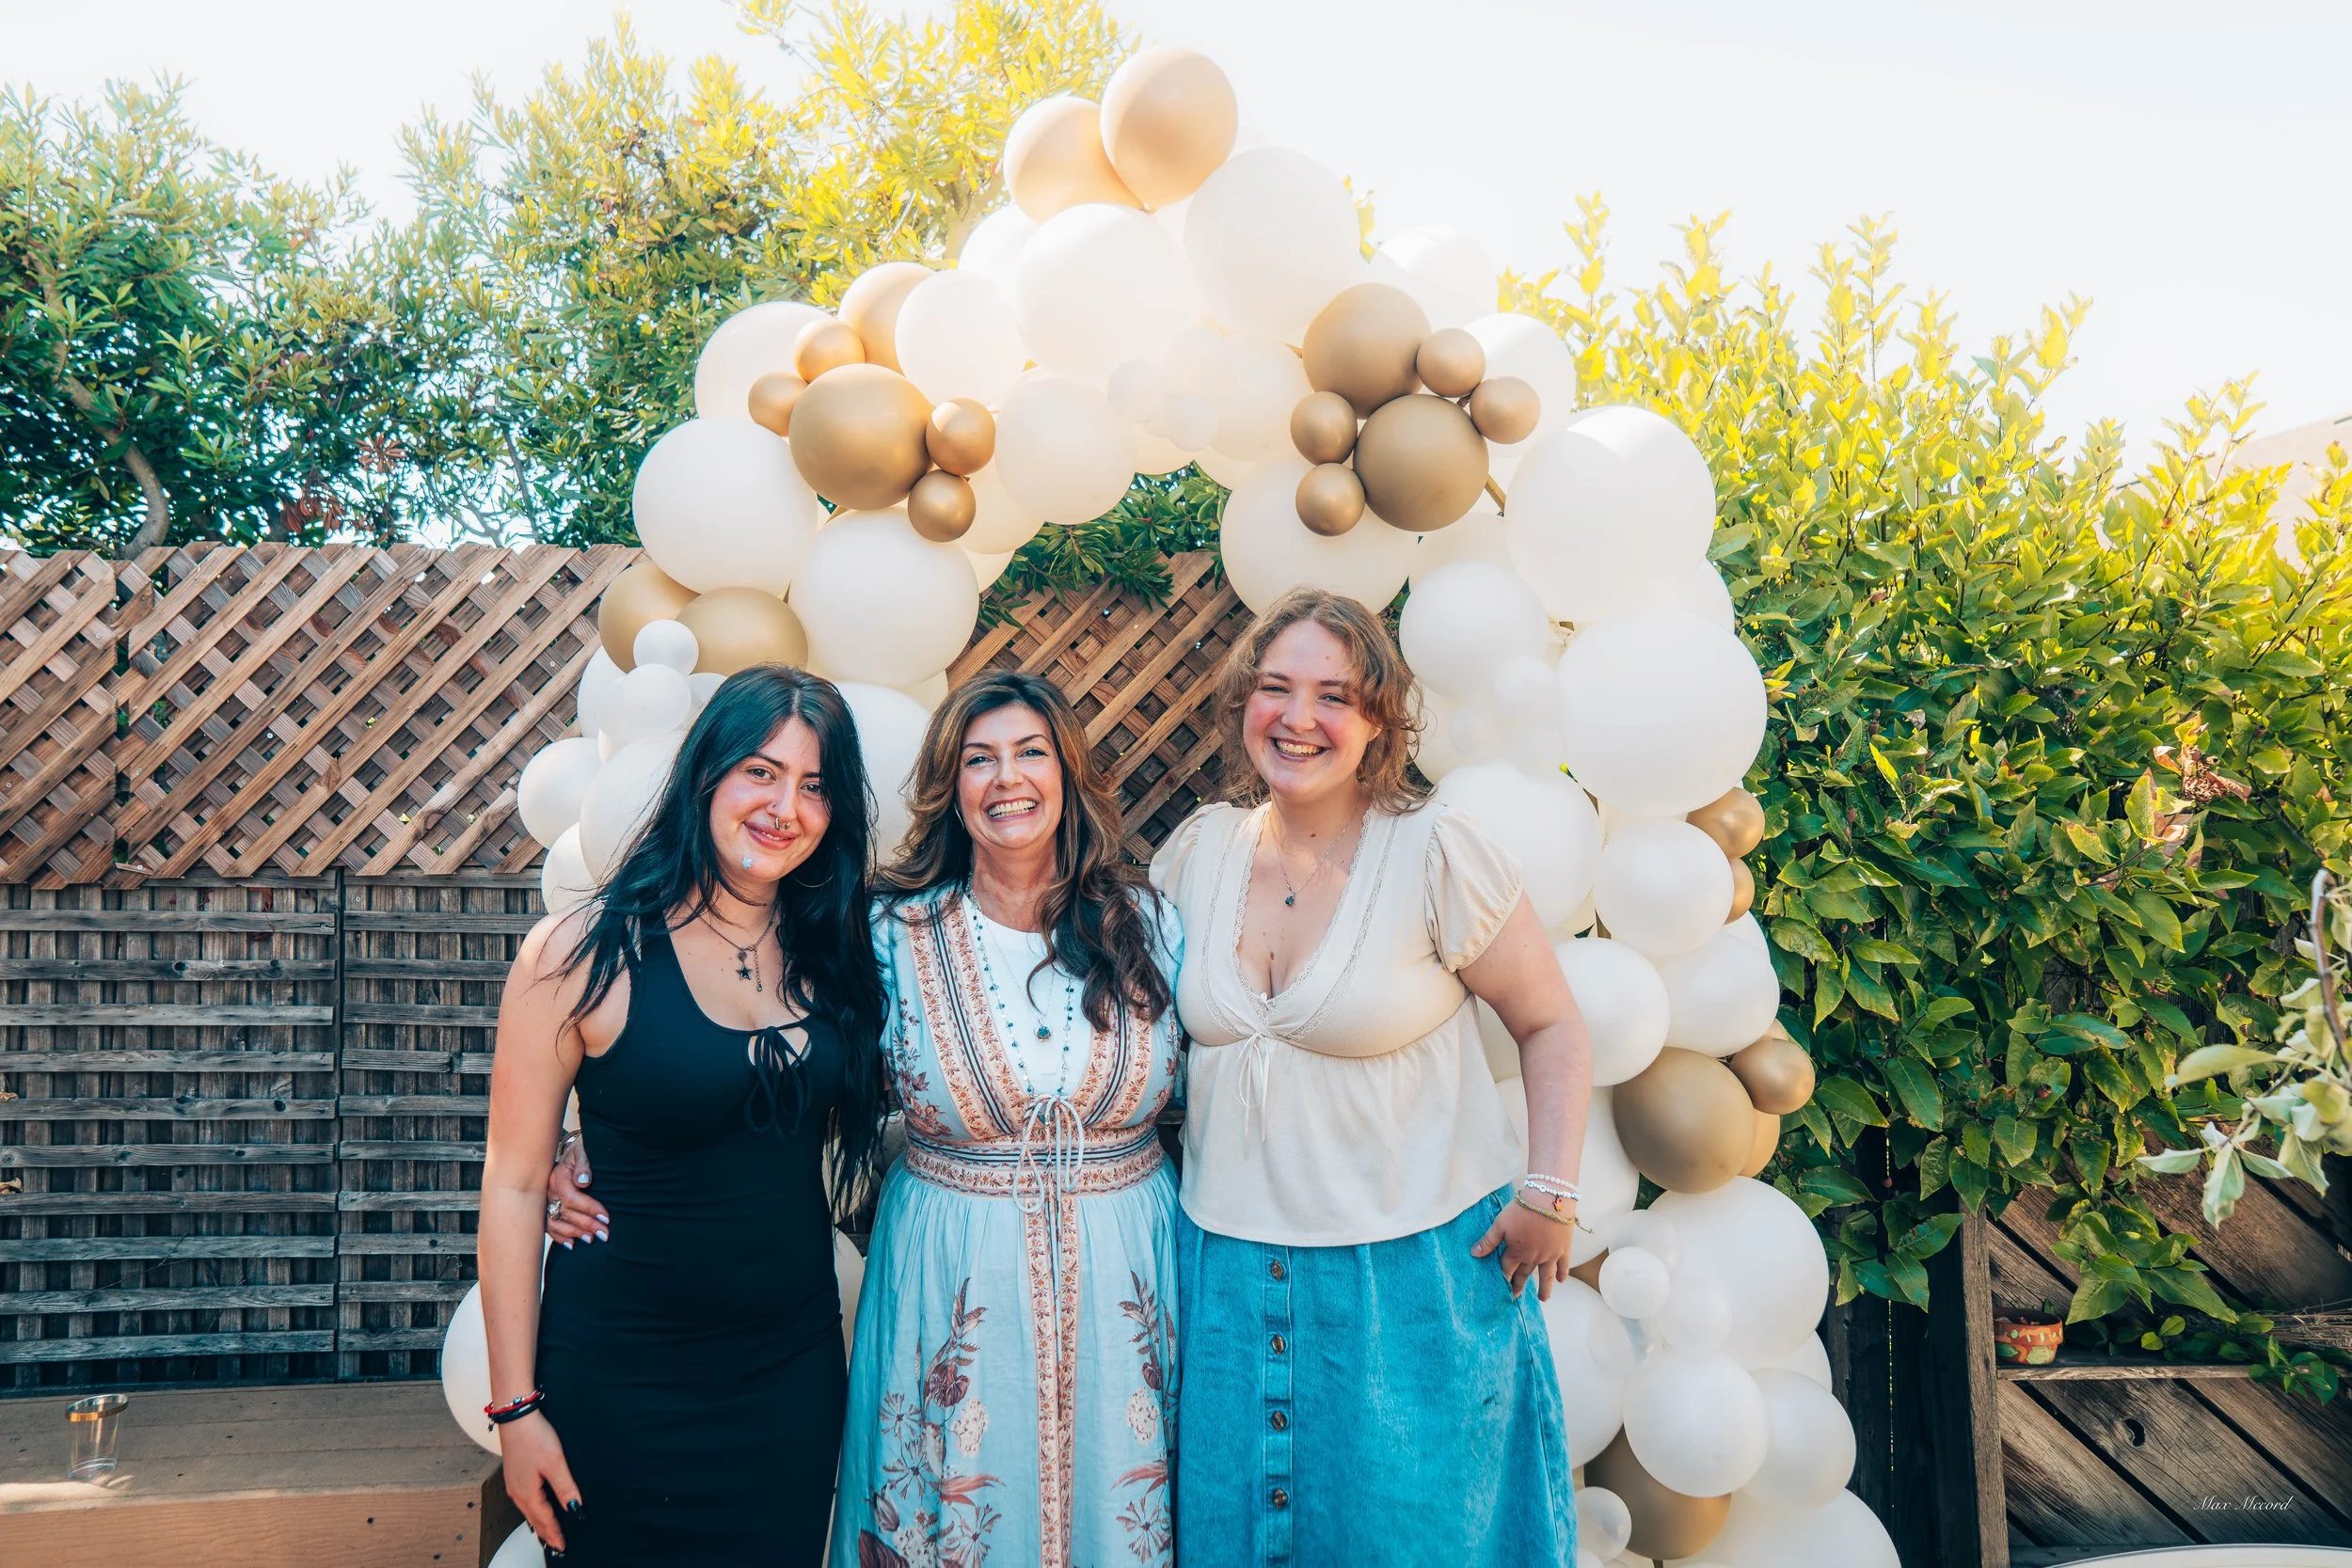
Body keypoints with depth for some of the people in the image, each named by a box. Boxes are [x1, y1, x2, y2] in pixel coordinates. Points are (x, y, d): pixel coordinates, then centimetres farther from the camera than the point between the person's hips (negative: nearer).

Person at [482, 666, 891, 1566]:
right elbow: (514, 1185, -10)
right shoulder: (583, 954, -13)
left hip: (795, 1371, 4)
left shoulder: (830, 952, 0)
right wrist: (516, 1406, -9)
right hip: (623, 1383, -4)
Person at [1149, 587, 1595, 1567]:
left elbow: (1551, 1025, -5)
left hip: (1413, 1270, -4)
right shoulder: (1201, 847, 0)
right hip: (1226, 1264, 4)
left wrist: (1551, 1193, -11)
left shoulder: (1435, 851, -13)